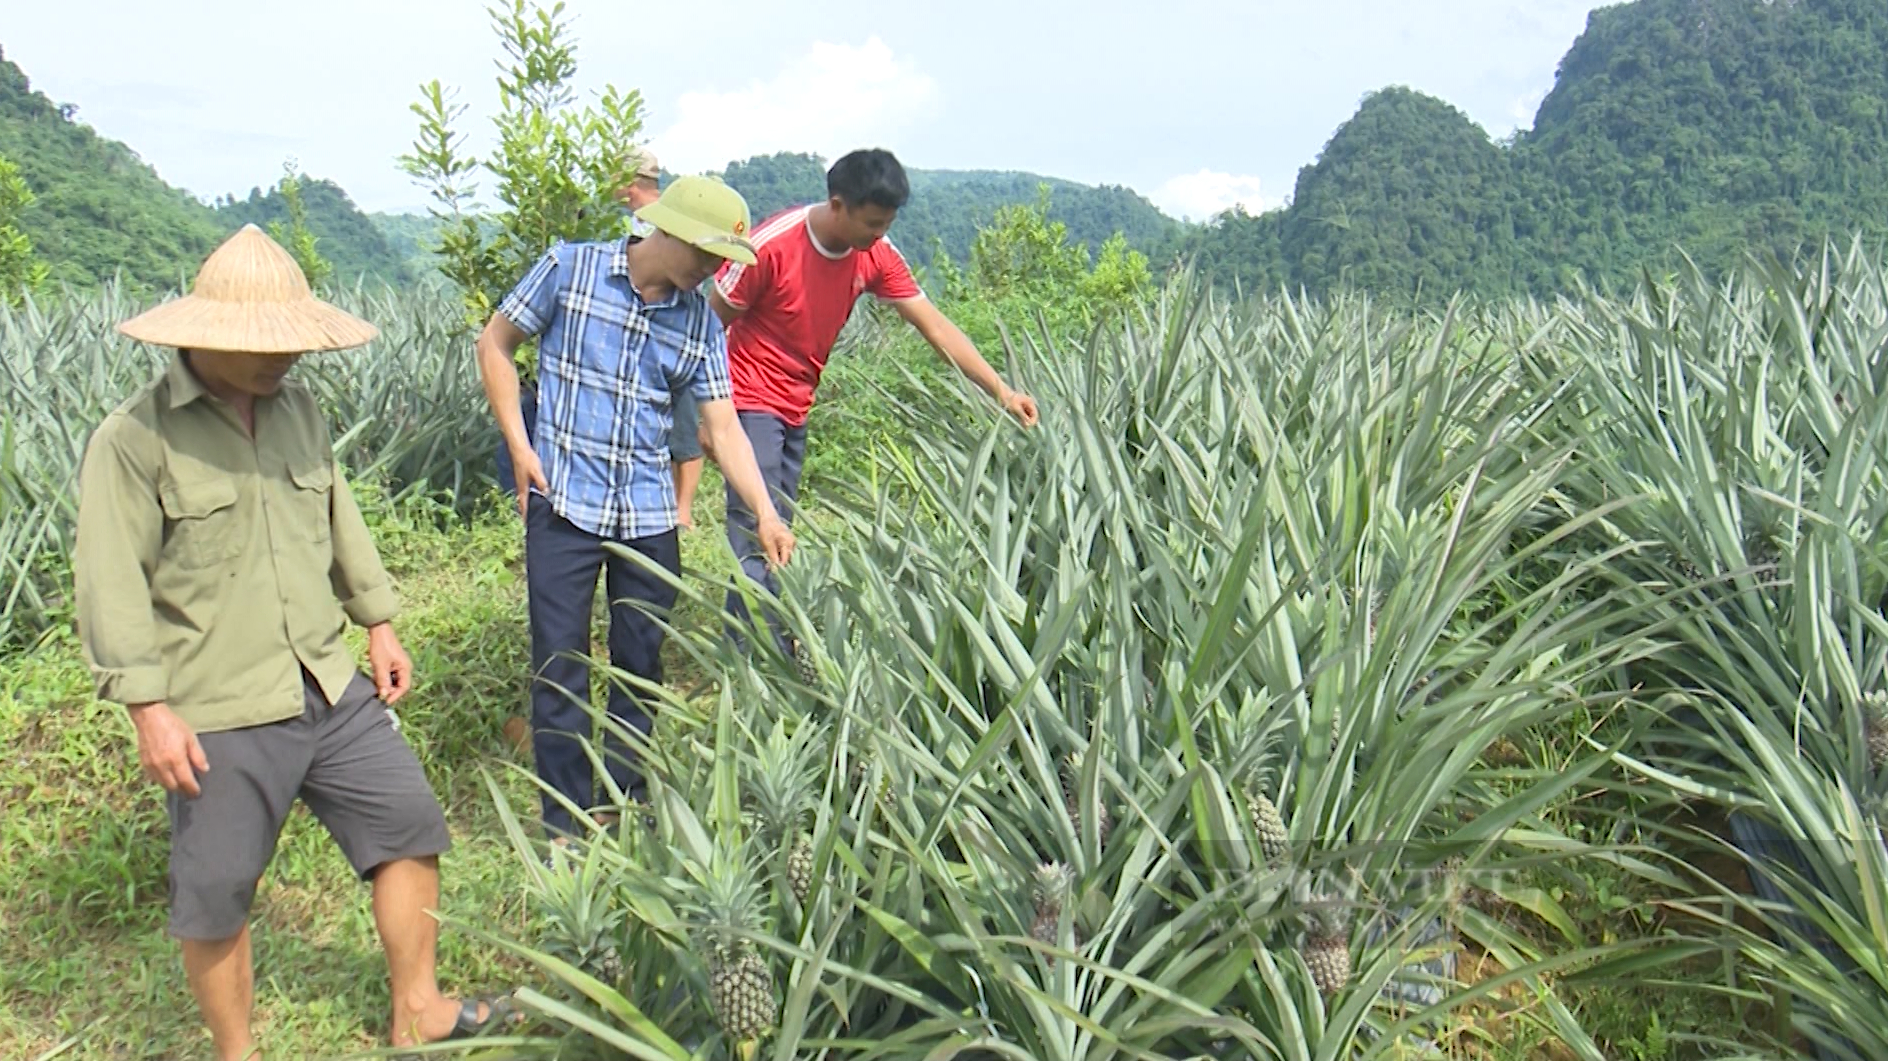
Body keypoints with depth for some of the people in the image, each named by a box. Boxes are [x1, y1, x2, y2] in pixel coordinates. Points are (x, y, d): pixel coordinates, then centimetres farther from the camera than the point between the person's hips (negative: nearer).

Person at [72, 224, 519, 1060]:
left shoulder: (297, 407, 7)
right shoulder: (133, 438, -12)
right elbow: (111, 585, -13)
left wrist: (379, 624, 17)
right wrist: (148, 709, -16)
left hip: (331, 691, 6)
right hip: (219, 716, -6)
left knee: (410, 828, 10)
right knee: (215, 897, 7)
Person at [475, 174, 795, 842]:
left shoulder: (700, 323, 3)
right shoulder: (570, 269, -5)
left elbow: (723, 427, 1)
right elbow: (495, 343, 4)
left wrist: (764, 514, -11)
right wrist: (518, 444, -5)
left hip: (649, 513, 4)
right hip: (564, 502, -3)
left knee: (642, 661, 11)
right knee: (560, 661, 1)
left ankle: (627, 800, 28)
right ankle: (566, 820, 13)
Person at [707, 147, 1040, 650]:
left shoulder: (875, 255, -3)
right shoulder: (771, 245, -20)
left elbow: (935, 326, -2)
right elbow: (713, 323, -10)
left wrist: (1000, 391, -8)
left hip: (795, 410, 7)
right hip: (752, 404, -7)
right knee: (757, 535, -11)